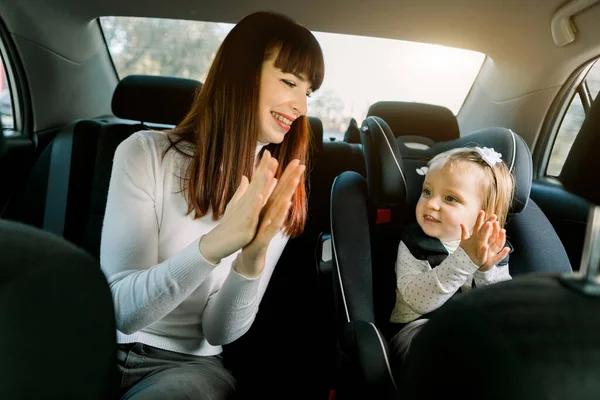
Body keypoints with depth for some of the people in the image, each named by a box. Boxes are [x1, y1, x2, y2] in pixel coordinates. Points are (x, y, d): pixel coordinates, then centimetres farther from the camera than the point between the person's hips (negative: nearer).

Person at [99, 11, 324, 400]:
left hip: (189, 365, 1)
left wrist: (252, 261, -25)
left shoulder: (279, 195, 0)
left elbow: (221, 332, -4)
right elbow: (123, 309, -15)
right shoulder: (147, 152, -9)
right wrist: (213, 246, -32)